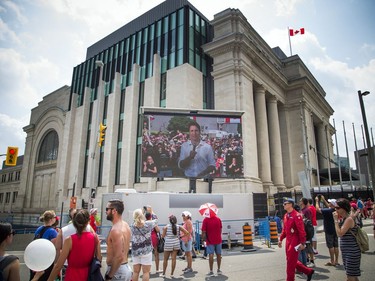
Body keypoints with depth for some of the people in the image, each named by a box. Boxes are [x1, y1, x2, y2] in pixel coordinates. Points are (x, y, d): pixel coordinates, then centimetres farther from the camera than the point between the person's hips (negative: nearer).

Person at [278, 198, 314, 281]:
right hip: (288, 241, 9)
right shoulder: (286, 216, 8)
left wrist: (302, 243, -20)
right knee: (292, 261, 17)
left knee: (291, 262, 1)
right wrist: (281, 239, 14)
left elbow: (301, 230, -19)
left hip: (295, 242, -9)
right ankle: (309, 271, 33)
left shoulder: (297, 216, -17)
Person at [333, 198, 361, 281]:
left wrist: (336, 220, -18)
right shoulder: (342, 219, 8)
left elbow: (339, 234, -23)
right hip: (345, 251, 9)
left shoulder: (349, 219, -18)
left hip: (352, 252, -9)